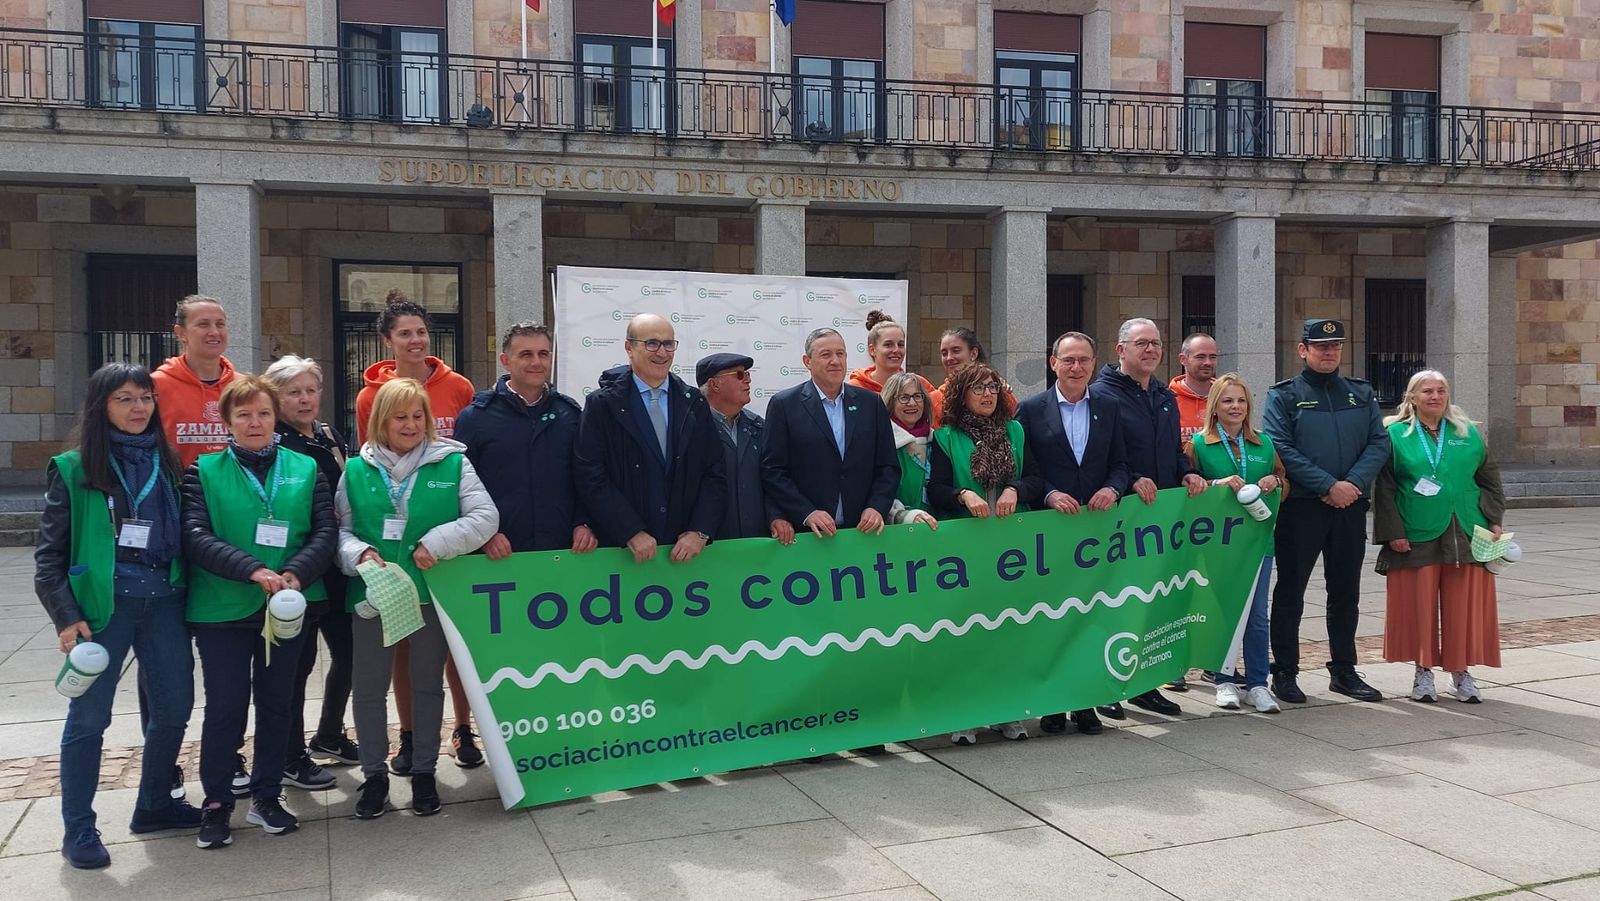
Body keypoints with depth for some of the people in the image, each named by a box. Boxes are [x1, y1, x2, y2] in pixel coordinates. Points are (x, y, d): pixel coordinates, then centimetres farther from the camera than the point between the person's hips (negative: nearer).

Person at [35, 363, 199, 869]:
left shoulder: (166, 463, 11)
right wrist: (66, 618, -10)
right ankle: (78, 829, 13)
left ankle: (154, 804, 28)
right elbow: (50, 553, -2)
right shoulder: (73, 469, -1)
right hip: (101, 603, -4)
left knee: (175, 705, 10)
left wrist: (186, 597, 4)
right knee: (88, 716, 1)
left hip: (163, 598, 5)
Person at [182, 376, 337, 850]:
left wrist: (294, 573, -20)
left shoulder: (305, 469, 5)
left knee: (276, 703, 12)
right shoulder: (204, 471, 0)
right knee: (224, 706, 3)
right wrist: (253, 570, -24)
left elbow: (326, 532, -2)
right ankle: (216, 802, 18)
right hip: (222, 609, -2)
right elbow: (195, 536, -12)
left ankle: (266, 797, 25)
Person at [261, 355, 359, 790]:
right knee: (299, 662, 3)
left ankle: (329, 737, 35)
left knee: (347, 650, 15)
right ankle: (292, 758, 18)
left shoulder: (332, 438, 10)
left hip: (336, 570, 7)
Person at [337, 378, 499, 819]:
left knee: (428, 684, 12)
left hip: (432, 592, -1)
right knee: (368, 686, 7)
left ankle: (424, 772, 27)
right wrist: (359, 552, -17)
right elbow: (340, 528, 3)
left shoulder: (452, 463, -3)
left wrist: (436, 543, -18)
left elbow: (485, 517, -9)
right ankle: (374, 775, 24)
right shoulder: (357, 470, 2)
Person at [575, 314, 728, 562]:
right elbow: (592, 477, -8)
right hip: (621, 547, -3)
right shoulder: (602, 404, -2)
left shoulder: (695, 403, 7)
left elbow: (714, 474, 4)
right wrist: (632, 533, -15)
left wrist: (700, 532, -8)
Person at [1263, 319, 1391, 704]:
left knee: (1346, 592, 12)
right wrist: (1328, 486, -18)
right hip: (1300, 508, -4)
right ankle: (1285, 672, 10)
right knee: (1290, 590, 2)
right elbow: (1281, 448, -12)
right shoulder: (1284, 395, -2)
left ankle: (1344, 670, 23)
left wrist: (1353, 483, -13)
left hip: (1351, 506, 4)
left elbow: (1379, 442, 3)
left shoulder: (1361, 393, 11)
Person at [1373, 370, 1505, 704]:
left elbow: (1490, 481, 15)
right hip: (1416, 538, -2)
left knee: (1464, 608, 4)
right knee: (1420, 607, 1)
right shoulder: (1395, 434, 2)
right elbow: (1384, 489, -1)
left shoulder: (1468, 433, 11)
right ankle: (1423, 672, 13)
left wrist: (1494, 522, 5)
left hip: (1466, 536, 3)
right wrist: (1393, 532, -8)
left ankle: (1461, 672, 15)